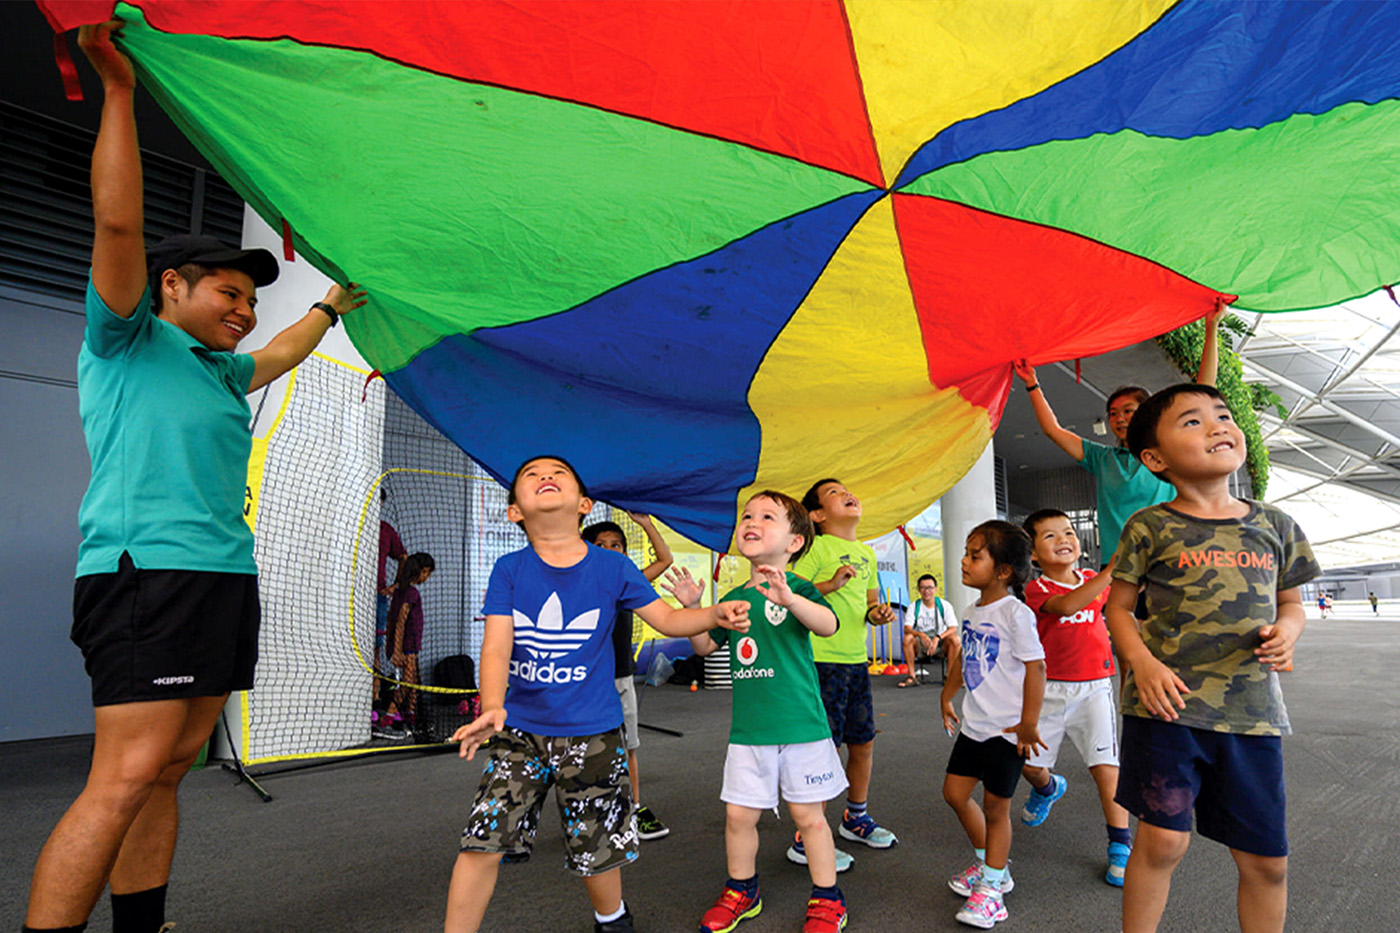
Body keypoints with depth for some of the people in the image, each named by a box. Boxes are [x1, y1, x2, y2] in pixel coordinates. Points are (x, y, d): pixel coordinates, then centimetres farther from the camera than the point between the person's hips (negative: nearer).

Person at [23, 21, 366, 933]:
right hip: (148, 573, -8)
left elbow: (283, 354, 43)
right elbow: (119, 221, -9)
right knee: (126, 776, -13)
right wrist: (118, 86, -10)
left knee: (167, 771, 7)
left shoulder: (223, 372, 23)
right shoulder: (125, 343, 3)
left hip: (225, 578, 8)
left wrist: (331, 307, 54)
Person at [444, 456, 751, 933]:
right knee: (482, 843, -4)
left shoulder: (612, 567, -5)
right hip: (519, 730, 0)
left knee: (598, 848, 12)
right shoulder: (509, 570, -6)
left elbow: (667, 618, 0)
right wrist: (492, 708, -31)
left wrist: (715, 614, -19)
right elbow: (497, 645, -15)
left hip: (591, 733, 0)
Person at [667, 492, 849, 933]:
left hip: (800, 725, -4)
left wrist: (789, 598, -43)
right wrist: (692, 606, 2)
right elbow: (705, 646, 18)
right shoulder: (734, 598, 8)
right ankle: (741, 892, 34)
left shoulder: (797, 587, -7)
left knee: (808, 814, 8)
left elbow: (828, 625, -26)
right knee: (739, 813, 12)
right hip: (748, 729, 5)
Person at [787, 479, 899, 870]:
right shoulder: (815, 548, -9)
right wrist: (831, 584, -25)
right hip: (822, 660, -8)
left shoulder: (866, 553, 14)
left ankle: (856, 818, 38)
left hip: (857, 660, 8)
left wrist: (878, 613, 4)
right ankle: (806, 840, 8)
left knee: (863, 742, 17)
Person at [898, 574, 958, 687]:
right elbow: (907, 628, -13)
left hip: (940, 644, -1)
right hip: (921, 645, 1)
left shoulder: (944, 605, -3)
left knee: (954, 638, -30)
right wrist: (920, 635, -36)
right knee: (908, 638, -29)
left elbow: (953, 628, -13)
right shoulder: (914, 606, -2)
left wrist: (937, 638, -31)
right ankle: (912, 677, -22)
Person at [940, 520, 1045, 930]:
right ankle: (988, 863, 34)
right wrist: (947, 696, 23)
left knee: (995, 806, 4)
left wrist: (1029, 723, -18)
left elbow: (1035, 666, -17)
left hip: (1007, 729, -8)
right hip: (974, 724, 8)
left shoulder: (1015, 613, -17)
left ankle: (991, 887, 20)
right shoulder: (970, 612, 7)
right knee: (955, 792, 13)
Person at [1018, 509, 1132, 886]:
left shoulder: (1094, 581, 4)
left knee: (1106, 768, -8)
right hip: (1048, 689, -1)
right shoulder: (1036, 589, -10)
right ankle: (1048, 788, 44)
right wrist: (1111, 570, -41)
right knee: (1029, 764, 8)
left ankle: (1120, 846, 8)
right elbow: (1066, 605, -32)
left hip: (1093, 688, 1)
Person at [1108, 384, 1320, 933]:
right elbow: (1118, 606, 3)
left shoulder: (1273, 526, 9)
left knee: (1267, 859, 12)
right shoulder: (1150, 528, -3)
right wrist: (1142, 662, -13)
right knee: (1163, 839, -2)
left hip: (1253, 709, 4)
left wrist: (1287, 627, -3)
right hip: (1168, 703, -4)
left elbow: (1290, 601, 20)